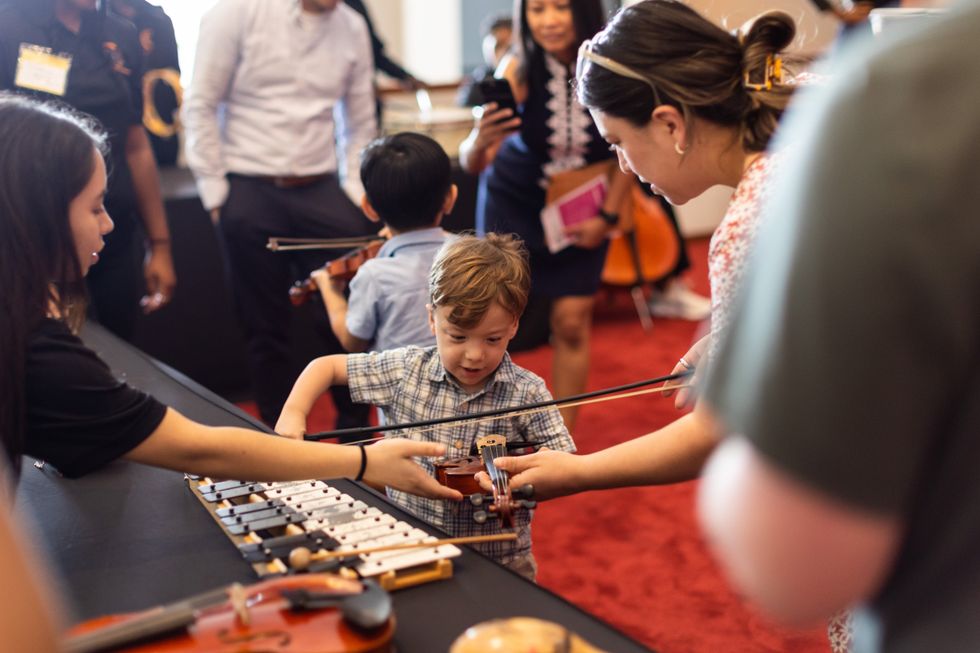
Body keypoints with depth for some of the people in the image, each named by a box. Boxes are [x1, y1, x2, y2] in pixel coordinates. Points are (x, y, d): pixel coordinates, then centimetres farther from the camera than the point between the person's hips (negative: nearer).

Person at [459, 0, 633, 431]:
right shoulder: (519, 70, -24)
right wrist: (479, 141, -50)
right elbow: (471, 165, -29)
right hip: (514, 201, 0)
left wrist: (608, 215, -7)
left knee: (572, 323, -1)